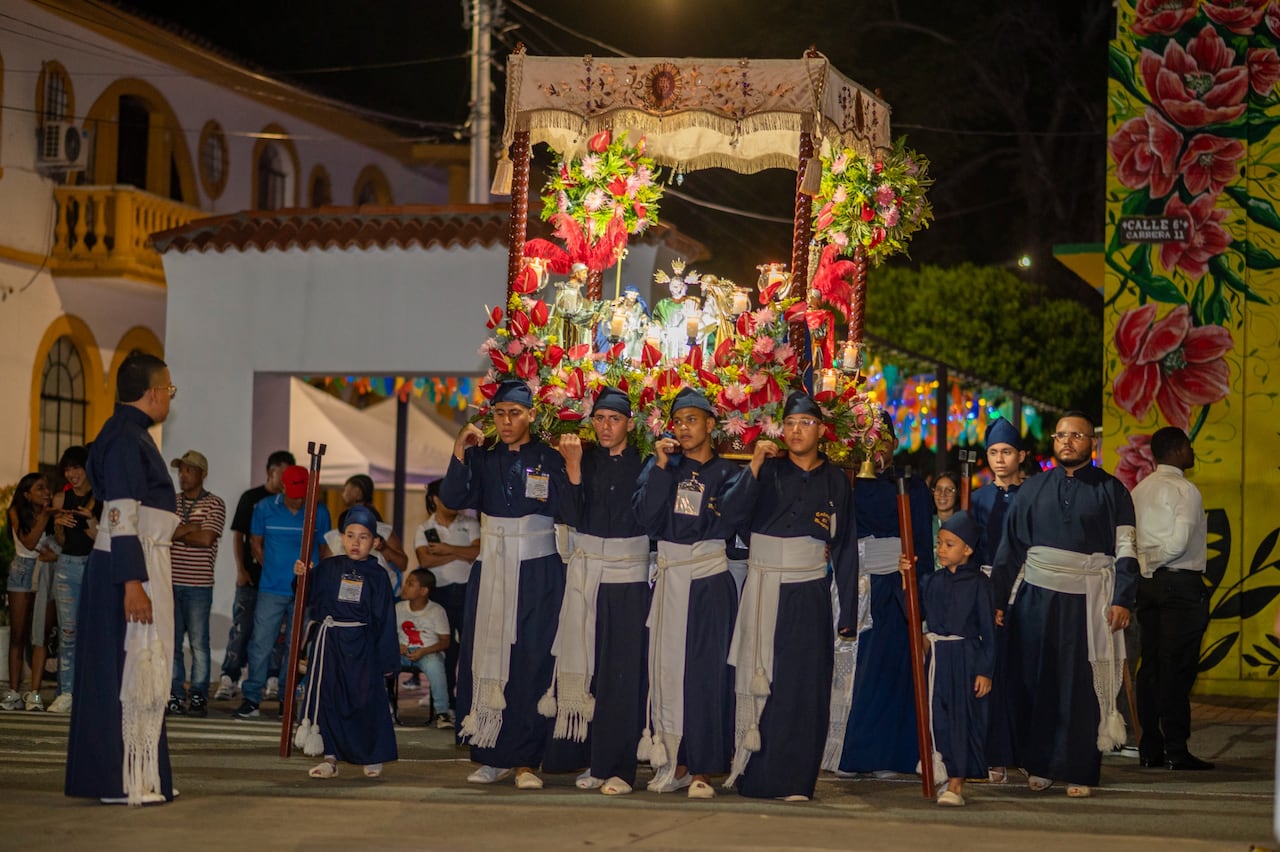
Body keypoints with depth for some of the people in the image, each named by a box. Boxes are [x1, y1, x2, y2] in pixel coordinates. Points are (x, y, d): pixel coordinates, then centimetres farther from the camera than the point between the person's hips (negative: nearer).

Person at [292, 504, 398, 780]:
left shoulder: (377, 575, 1)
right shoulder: (328, 568, 5)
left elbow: (385, 618, 2)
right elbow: (309, 599, 9)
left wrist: (388, 660, 0)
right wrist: (303, 577, -10)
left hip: (361, 646, -2)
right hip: (329, 643, 2)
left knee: (366, 700, 0)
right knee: (328, 699, 1)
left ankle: (373, 757, 15)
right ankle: (330, 757, 7)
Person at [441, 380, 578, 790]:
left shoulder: (550, 459, 0)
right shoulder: (482, 458, 8)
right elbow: (453, 499, -6)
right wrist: (460, 453, -15)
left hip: (537, 572, -3)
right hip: (491, 569, 3)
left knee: (531, 662, -6)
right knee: (487, 659, 0)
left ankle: (525, 759, -3)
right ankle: (493, 755, 7)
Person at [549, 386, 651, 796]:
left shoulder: (642, 463, 0)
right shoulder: (585, 459, 6)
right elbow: (572, 517, -5)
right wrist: (573, 468, -14)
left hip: (629, 580, -2)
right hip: (587, 574, 2)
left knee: (624, 673, -5)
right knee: (590, 668, 1)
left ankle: (619, 768, -2)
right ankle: (597, 762, 9)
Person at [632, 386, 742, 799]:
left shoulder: (727, 473, 5)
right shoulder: (659, 467, 10)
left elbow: (725, 525, -9)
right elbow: (648, 519, -6)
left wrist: (675, 526, -8)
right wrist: (662, 467, -10)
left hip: (709, 582, -2)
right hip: (669, 579, 2)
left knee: (705, 672, -5)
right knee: (666, 667, 0)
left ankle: (702, 769, -3)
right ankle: (674, 763, 8)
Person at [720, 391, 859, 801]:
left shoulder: (835, 481, 8)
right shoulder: (769, 470, 5)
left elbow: (845, 546, 9)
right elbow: (732, 512, -9)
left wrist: (848, 611, 5)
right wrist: (754, 467, -18)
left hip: (808, 595, 1)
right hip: (763, 591, -1)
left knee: (803, 687, -2)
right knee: (759, 682, -4)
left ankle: (793, 780, 3)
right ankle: (754, 774, 1)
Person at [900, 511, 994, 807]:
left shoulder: (978, 583, -6)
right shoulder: (932, 581, 8)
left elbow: (988, 630, -6)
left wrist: (985, 670, -10)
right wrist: (906, 579, -4)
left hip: (966, 658, -5)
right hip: (937, 657, 5)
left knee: (962, 717, -3)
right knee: (940, 718, 6)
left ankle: (956, 784, -1)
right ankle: (953, 778, 17)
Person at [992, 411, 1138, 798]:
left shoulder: (1110, 490, 4)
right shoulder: (1033, 489, 11)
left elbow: (1126, 548, 0)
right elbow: (1010, 547, 12)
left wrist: (1122, 599, -11)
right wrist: (997, 600, 6)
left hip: (1086, 602, -3)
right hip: (1035, 598, 3)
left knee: (1082, 687, -2)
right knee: (1034, 683, 3)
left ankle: (1079, 773, 5)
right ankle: (1039, 766, 15)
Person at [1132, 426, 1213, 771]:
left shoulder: (1139, 490, 13)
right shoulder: (1184, 490, -10)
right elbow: (1179, 542, -19)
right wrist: (1153, 560, -5)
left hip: (1148, 584, 8)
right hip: (1181, 583, -8)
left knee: (1151, 665, 8)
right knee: (1177, 668, -7)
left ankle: (1150, 749, 10)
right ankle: (1177, 751, -7)